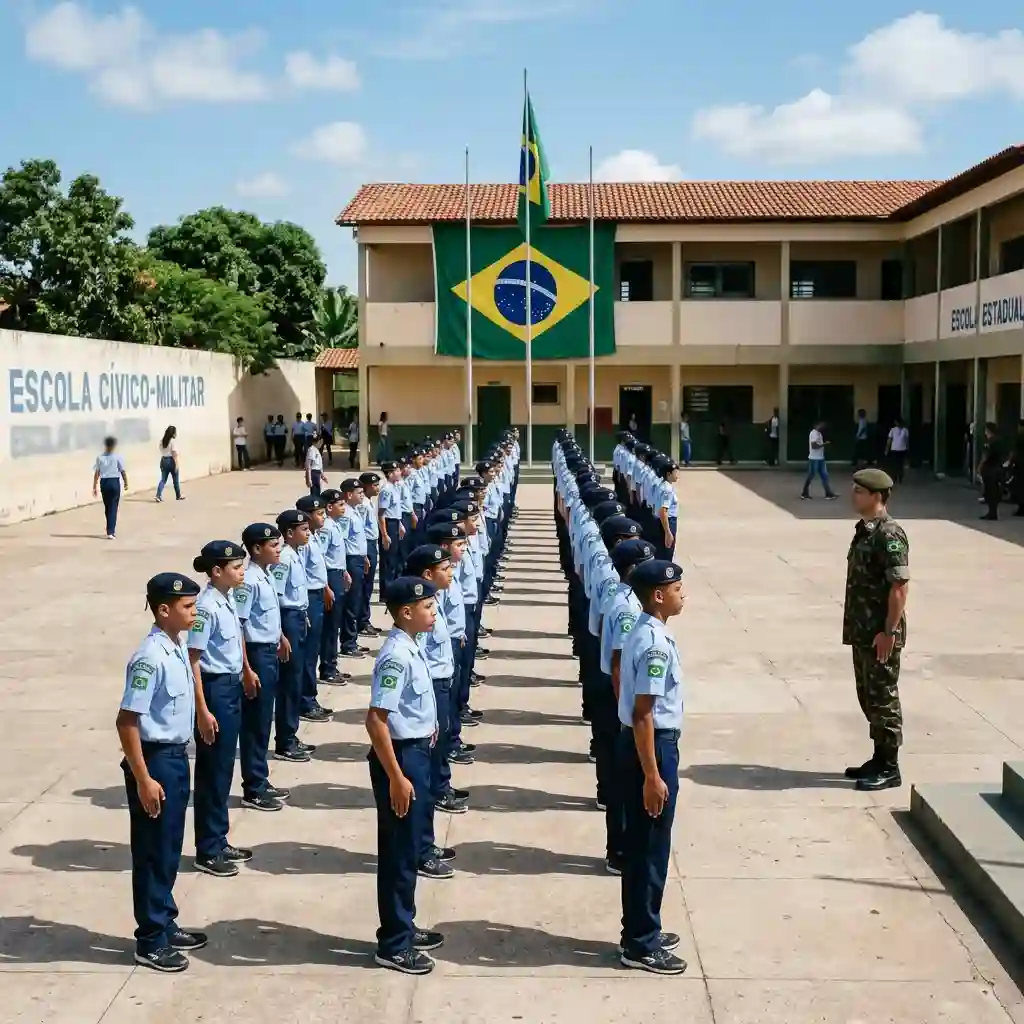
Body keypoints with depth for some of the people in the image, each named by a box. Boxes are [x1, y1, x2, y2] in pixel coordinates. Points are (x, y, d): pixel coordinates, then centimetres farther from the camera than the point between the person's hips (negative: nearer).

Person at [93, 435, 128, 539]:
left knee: (107, 507, 16)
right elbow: (123, 472, -7)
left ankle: (111, 530, 29)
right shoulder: (117, 457, -7)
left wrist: (95, 486, 4)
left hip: (104, 483, 3)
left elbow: (97, 473, -1)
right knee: (113, 508, 0)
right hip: (114, 482, -3)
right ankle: (110, 532, -6)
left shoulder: (100, 457, 0)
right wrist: (126, 483, 7)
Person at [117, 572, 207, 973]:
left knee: (170, 849, 19)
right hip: (155, 760, -9)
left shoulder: (179, 647, 5)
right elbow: (127, 720, -23)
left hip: (176, 757, 9)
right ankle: (150, 941, 15)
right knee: (152, 853, 3)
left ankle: (165, 925, 33)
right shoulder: (151, 657, -23)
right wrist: (143, 779, -22)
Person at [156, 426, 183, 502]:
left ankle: (158, 495, -10)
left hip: (163, 460, 6)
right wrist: (177, 464, -17)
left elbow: (161, 451, 9)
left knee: (163, 479, 5)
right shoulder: (173, 441, -13)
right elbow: (174, 453, -18)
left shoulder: (162, 441, 7)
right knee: (176, 480, 10)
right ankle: (178, 496, 23)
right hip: (171, 461, -6)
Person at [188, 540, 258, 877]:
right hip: (214, 688, -9)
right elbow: (193, 660, -22)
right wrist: (202, 710, -24)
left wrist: (246, 670, 34)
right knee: (212, 771, 2)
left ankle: (219, 842, 29)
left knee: (224, 768, 17)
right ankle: (208, 851, 14)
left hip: (232, 686, 9)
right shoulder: (207, 606, -22)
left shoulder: (229, 600, 4)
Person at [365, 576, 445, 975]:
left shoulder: (411, 648, 6)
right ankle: (392, 944, 12)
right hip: (400, 756, -10)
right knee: (399, 851, 1)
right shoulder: (397, 656, -23)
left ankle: (403, 927, 33)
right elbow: (376, 720, -26)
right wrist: (396, 777, -24)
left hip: (416, 752, 10)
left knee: (409, 847, 19)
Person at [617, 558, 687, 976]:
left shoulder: (644, 632, 9)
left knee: (641, 845, 18)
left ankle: (641, 931, 29)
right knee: (650, 849, 0)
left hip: (644, 743, 10)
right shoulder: (655, 643, -22)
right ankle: (640, 944, 10)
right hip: (651, 747, -10)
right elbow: (643, 714, -24)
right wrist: (653, 776, -22)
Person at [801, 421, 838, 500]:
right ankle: (804, 493, 12)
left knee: (824, 476, 7)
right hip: (814, 458, -9)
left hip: (820, 458, 10)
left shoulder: (819, 433, 13)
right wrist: (824, 444, -21)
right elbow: (814, 446, -25)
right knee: (810, 476, 0)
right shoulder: (813, 433, -17)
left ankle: (829, 494, 8)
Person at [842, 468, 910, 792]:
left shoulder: (890, 535, -18)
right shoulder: (864, 529, 11)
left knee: (883, 698, -1)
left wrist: (889, 632, -22)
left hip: (881, 634, -9)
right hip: (863, 631, 9)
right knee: (868, 696, 15)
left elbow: (900, 586, -21)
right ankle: (879, 759, 26)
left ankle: (889, 768, 8)